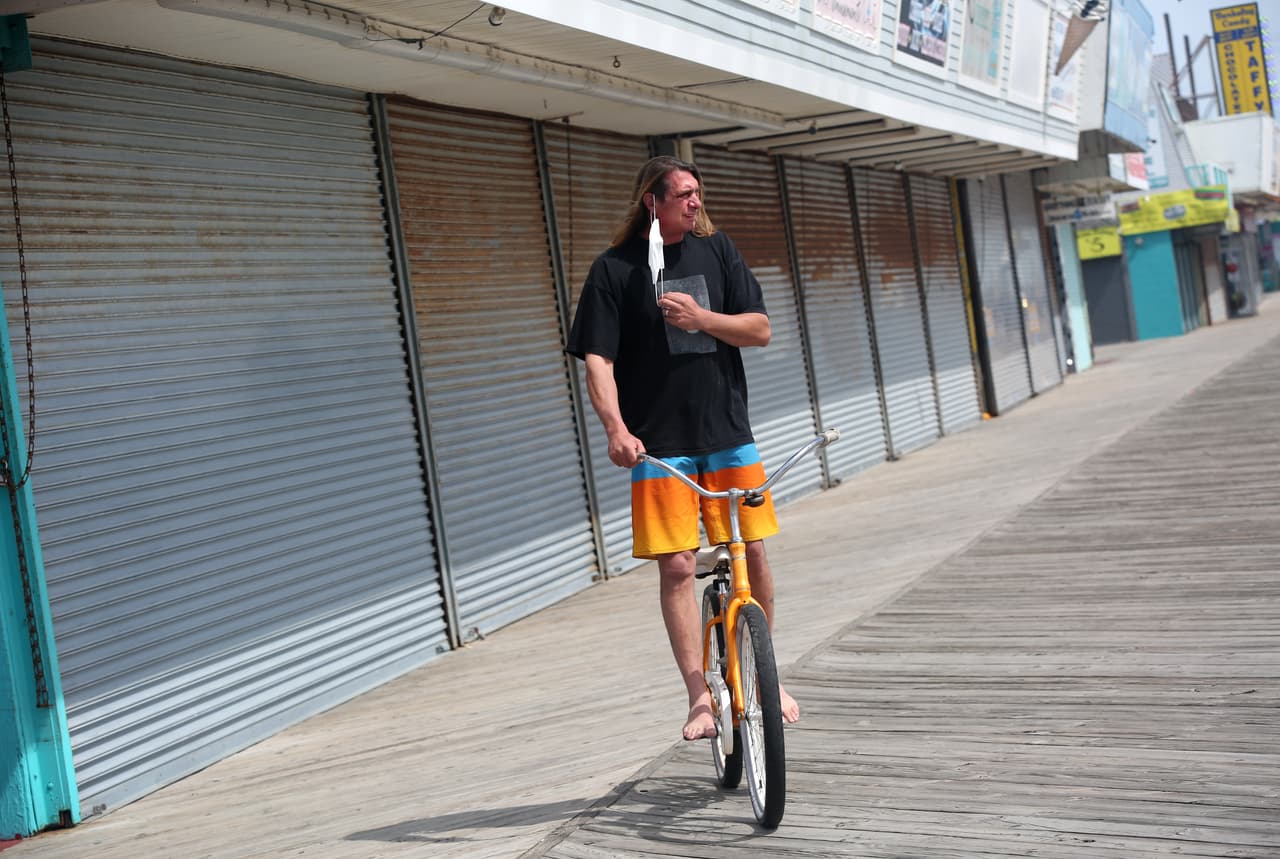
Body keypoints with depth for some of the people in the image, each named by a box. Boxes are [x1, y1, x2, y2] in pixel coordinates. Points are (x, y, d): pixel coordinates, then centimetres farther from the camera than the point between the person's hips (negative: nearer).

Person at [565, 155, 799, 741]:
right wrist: (616, 428, -24)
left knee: (753, 553, 4)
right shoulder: (614, 269, -2)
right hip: (660, 443, -3)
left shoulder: (716, 250, 8)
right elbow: (597, 360, -8)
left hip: (728, 432, 3)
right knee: (676, 566, -7)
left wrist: (700, 318, -13)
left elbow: (759, 330, 4)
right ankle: (700, 695, 1)